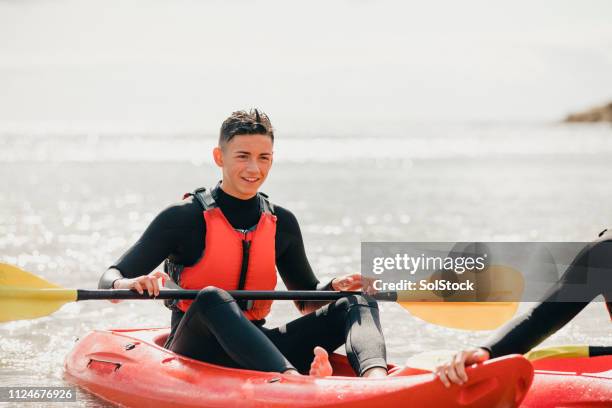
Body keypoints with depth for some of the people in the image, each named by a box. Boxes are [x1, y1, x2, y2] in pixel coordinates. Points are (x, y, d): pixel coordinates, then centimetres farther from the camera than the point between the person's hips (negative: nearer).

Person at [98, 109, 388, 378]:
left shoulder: (281, 223, 10)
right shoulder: (185, 218, -5)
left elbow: (307, 300, 19)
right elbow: (108, 280, -8)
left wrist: (335, 287, -4)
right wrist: (127, 285, -32)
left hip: (256, 354, 5)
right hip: (194, 352, -5)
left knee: (356, 302, -11)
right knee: (212, 298, -37)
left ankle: (376, 378, -46)